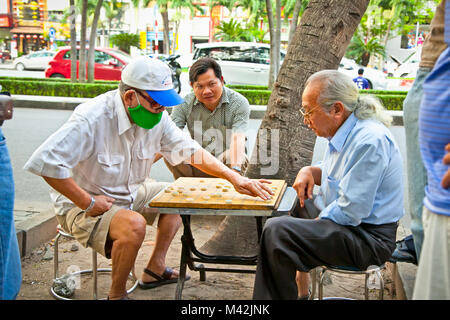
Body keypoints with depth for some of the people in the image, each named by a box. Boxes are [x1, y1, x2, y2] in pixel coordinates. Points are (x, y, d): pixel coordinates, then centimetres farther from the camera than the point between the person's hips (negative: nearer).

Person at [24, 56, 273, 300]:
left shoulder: (157, 116, -6)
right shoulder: (93, 118, -29)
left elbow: (191, 150, 0)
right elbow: (45, 161, -33)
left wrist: (234, 177, -11)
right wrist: (87, 202, -27)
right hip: (82, 206, -8)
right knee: (134, 224, -34)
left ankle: (155, 268, 14)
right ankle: (116, 294, -8)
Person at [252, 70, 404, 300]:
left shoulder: (369, 141, -25)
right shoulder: (344, 132, 7)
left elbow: (350, 212, -26)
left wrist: (314, 227, -14)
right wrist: (310, 171, 5)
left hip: (368, 240, -11)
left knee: (276, 232, -25)